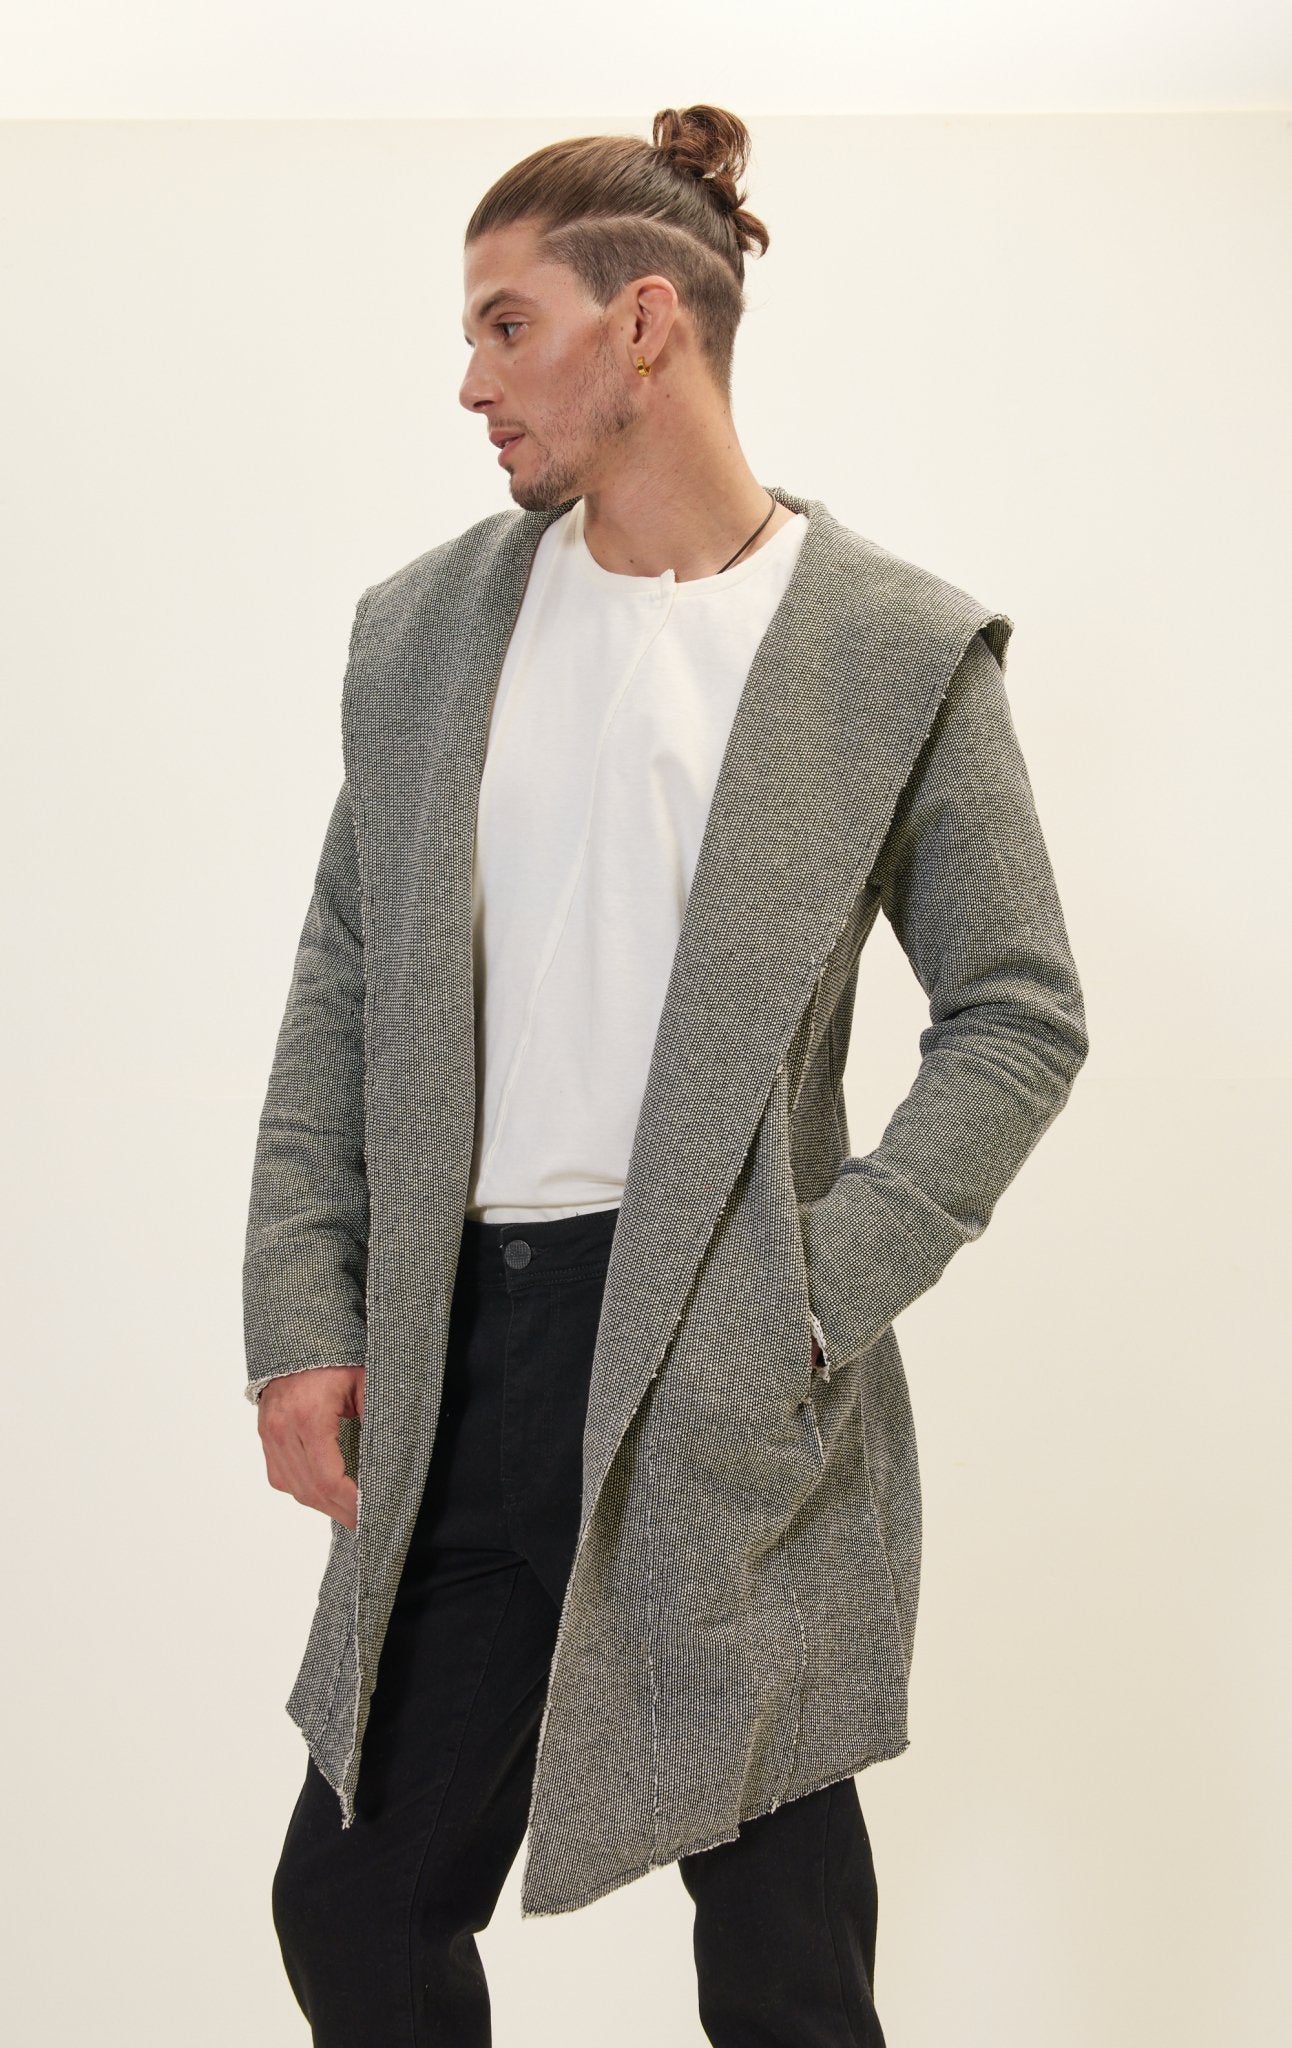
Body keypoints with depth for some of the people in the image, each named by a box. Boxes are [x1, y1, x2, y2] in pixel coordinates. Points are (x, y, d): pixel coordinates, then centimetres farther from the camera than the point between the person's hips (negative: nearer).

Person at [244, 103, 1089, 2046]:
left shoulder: (899, 649, -4)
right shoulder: (423, 625, 9)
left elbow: (1021, 1016, -1)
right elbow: (342, 996, 11)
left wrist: (816, 1299, -11)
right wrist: (304, 1321, 3)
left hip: (726, 1371, -4)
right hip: (465, 1350, 4)